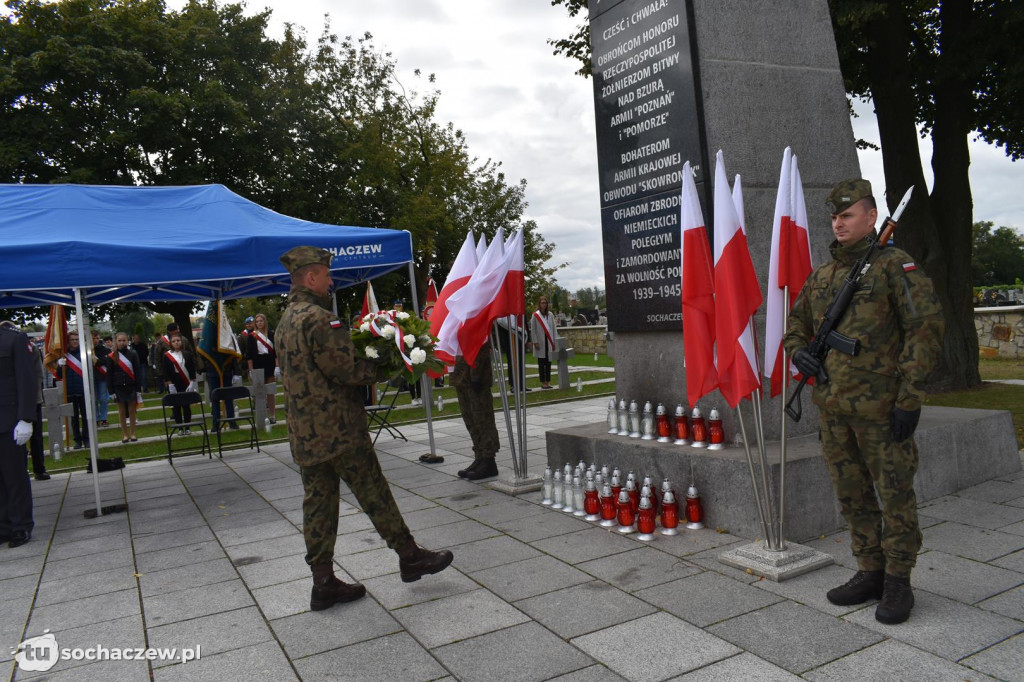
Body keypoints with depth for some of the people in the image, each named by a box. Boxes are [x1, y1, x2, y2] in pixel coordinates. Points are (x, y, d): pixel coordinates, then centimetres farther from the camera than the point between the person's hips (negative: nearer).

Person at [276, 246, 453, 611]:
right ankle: (410, 556, 18)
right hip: (338, 429, -9)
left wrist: (369, 365, 10)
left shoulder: (286, 321, 14)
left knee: (318, 503, 11)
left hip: (304, 433, 9)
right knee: (375, 494, 4)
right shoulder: (319, 319, -17)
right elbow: (348, 369, -19)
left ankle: (323, 583, 17)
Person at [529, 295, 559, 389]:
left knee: (548, 362, 5)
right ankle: (542, 382, 8)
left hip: (549, 342, 3)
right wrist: (535, 342, -10)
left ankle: (548, 381, 11)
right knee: (541, 363, 2)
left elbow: (553, 329, 8)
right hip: (540, 342, -3)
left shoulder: (550, 314, 6)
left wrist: (554, 342, 4)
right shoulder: (535, 315, -4)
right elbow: (532, 330, -4)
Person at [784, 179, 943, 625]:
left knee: (895, 496, 5)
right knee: (852, 497, 13)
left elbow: (926, 327, -13)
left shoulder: (894, 264, -6)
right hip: (833, 408, 6)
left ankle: (898, 583, 19)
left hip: (881, 407, -6)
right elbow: (797, 324, 23)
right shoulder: (821, 275, 12)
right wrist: (798, 353, -1)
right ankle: (870, 574, 27)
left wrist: (910, 397, -17)